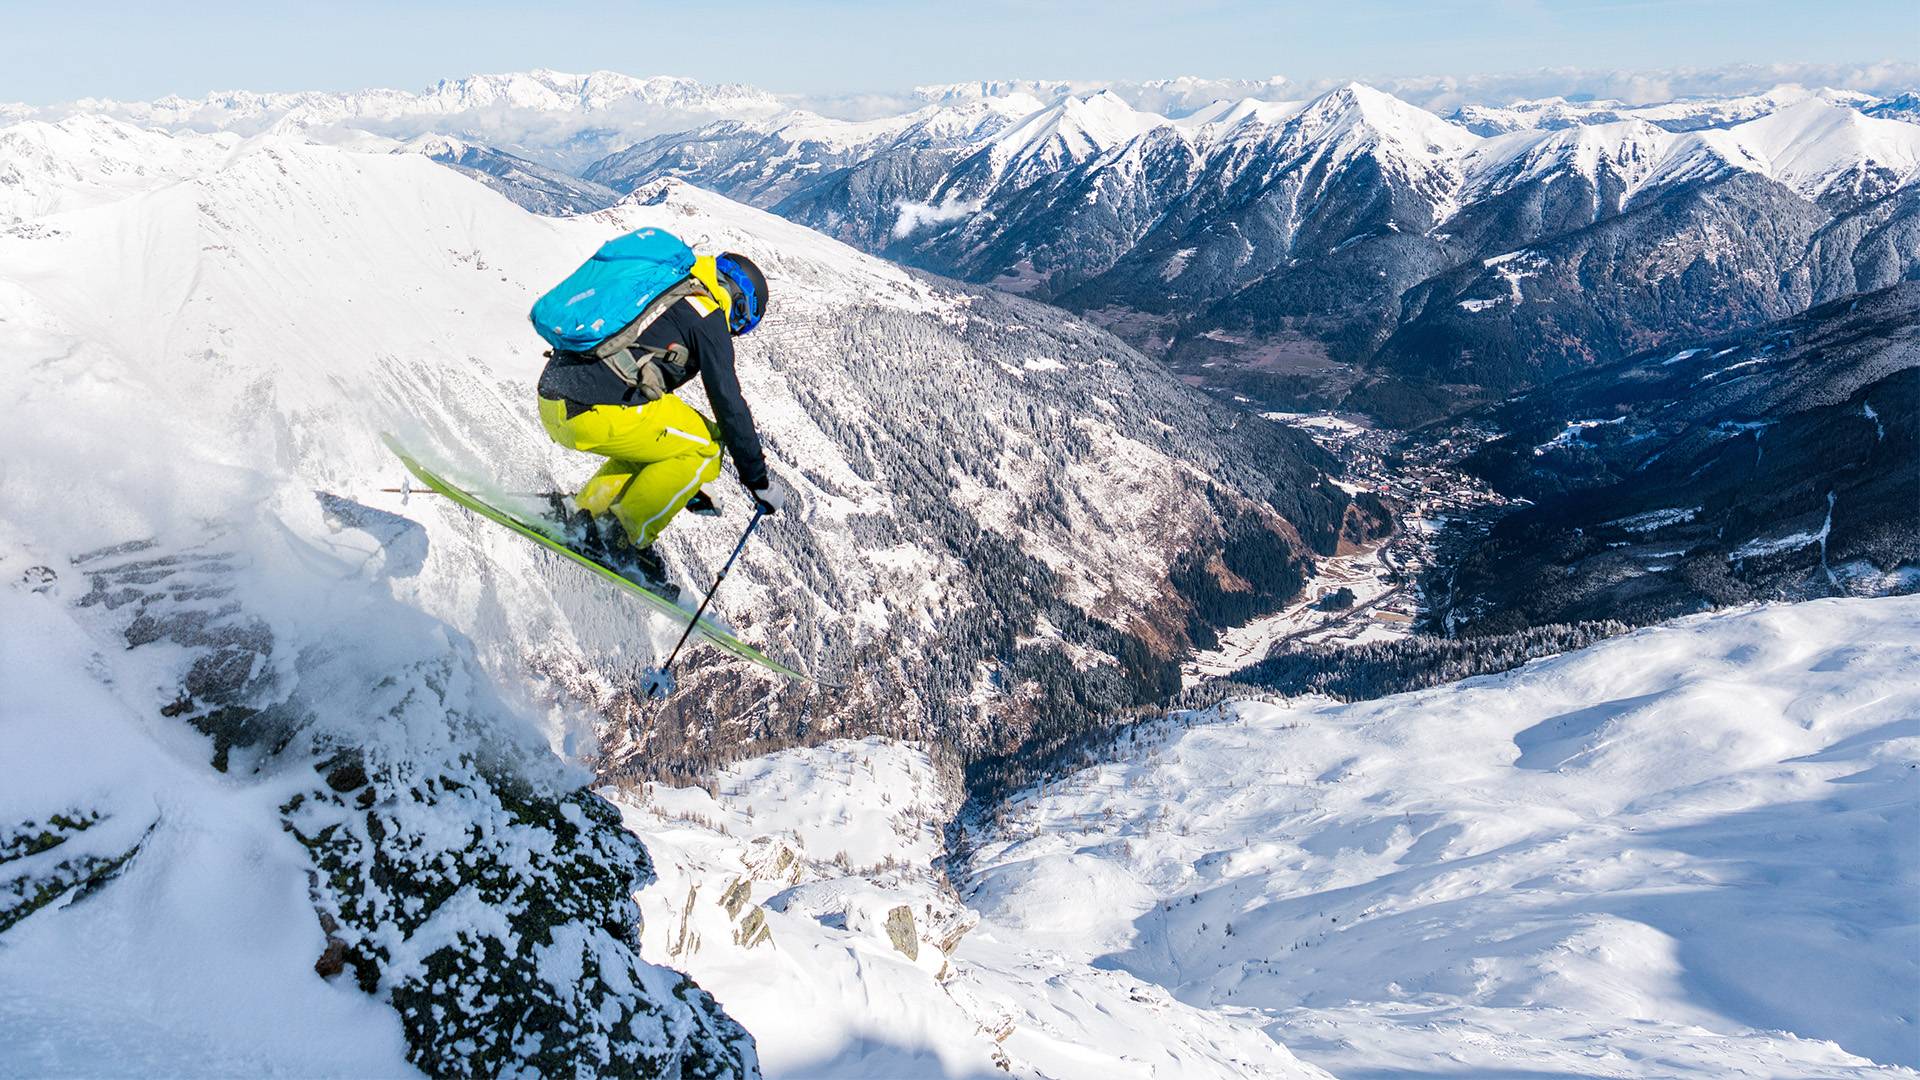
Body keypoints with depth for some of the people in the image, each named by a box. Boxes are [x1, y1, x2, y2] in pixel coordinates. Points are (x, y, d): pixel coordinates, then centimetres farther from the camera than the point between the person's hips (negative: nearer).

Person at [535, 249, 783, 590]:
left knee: (653, 435, 28)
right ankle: (626, 540, 6)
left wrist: (679, 477, 40)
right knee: (708, 446, 6)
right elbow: (729, 405, -2)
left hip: (552, 401, 9)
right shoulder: (708, 317, 1)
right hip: (599, 412, -9)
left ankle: (588, 511, 17)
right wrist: (759, 480, 7)